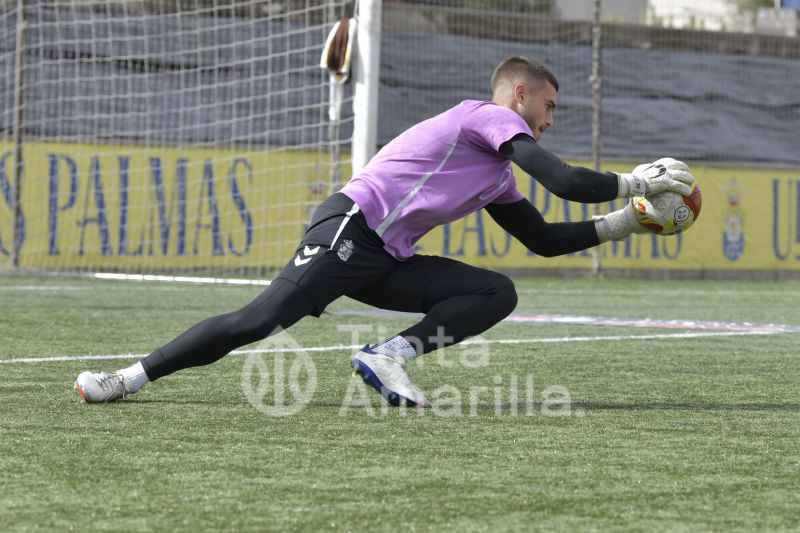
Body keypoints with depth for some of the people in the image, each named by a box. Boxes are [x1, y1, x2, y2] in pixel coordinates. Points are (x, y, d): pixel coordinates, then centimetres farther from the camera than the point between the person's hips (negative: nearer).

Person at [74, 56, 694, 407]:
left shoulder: (498, 179, 25)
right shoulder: (491, 117, -3)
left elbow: (545, 239, 29)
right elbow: (565, 182, -13)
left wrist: (625, 223, 24)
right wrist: (635, 182, 0)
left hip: (386, 261, 9)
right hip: (351, 228, -9)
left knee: (498, 293, -3)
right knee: (262, 319, -19)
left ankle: (390, 356, -14)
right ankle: (132, 377, -11)